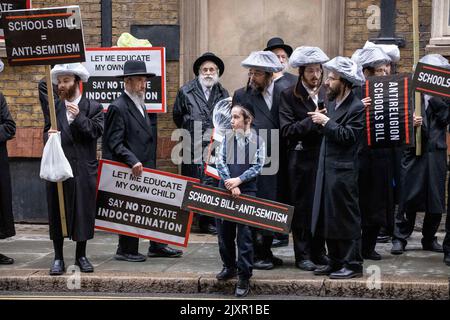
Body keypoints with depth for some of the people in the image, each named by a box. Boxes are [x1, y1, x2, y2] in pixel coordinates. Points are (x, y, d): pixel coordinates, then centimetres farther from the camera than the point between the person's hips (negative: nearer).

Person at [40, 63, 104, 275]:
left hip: (83, 170, -1)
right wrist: (49, 135, -11)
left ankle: (81, 256, 20)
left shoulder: (94, 108, 3)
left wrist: (79, 117, -17)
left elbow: (96, 132, -8)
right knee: (57, 212, 5)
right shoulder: (53, 107, 10)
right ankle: (58, 258, 15)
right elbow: (46, 132, 11)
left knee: (83, 212, 6)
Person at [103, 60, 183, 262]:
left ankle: (157, 246, 21)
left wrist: (150, 167, 18)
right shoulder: (118, 108, -13)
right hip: (128, 170, -9)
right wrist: (133, 162, -27)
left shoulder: (140, 105, 17)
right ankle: (125, 251, 10)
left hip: (145, 168, 9)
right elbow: (114, 143, -18)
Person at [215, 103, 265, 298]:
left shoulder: (257, 141, 2)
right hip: (225, 189, 3)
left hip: (247, 190, -3)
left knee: (244, 232, -5)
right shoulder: (227, 138, 7)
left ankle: (244, 276, 0)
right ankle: (229, 267, 28)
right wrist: (231, 185, -10)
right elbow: (220, 163, 0)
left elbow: (258, 166, -3)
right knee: (224, 230, 9)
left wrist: (239, 180, -13)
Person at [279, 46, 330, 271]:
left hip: (324, 157, 4)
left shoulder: (327, 94, 10)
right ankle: (303, 255, 9)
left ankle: (319, 251, 20)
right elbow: (287, 130, -11)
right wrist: (311, 121, -18)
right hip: (301, 159, -4)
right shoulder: (289, 96, -3)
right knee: (301, 207, 0)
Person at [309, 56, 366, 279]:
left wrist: (326, 121, -16)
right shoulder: (332, 103, 13)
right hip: (326, 169, 8)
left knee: (346, 218, -2)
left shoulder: (357, 108, -12)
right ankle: (335, 262, 23)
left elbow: (347, 136, -19)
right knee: (328, 217, 12)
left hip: (343, 171, -8)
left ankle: (353, 264, 7)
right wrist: (319, 120, 5)